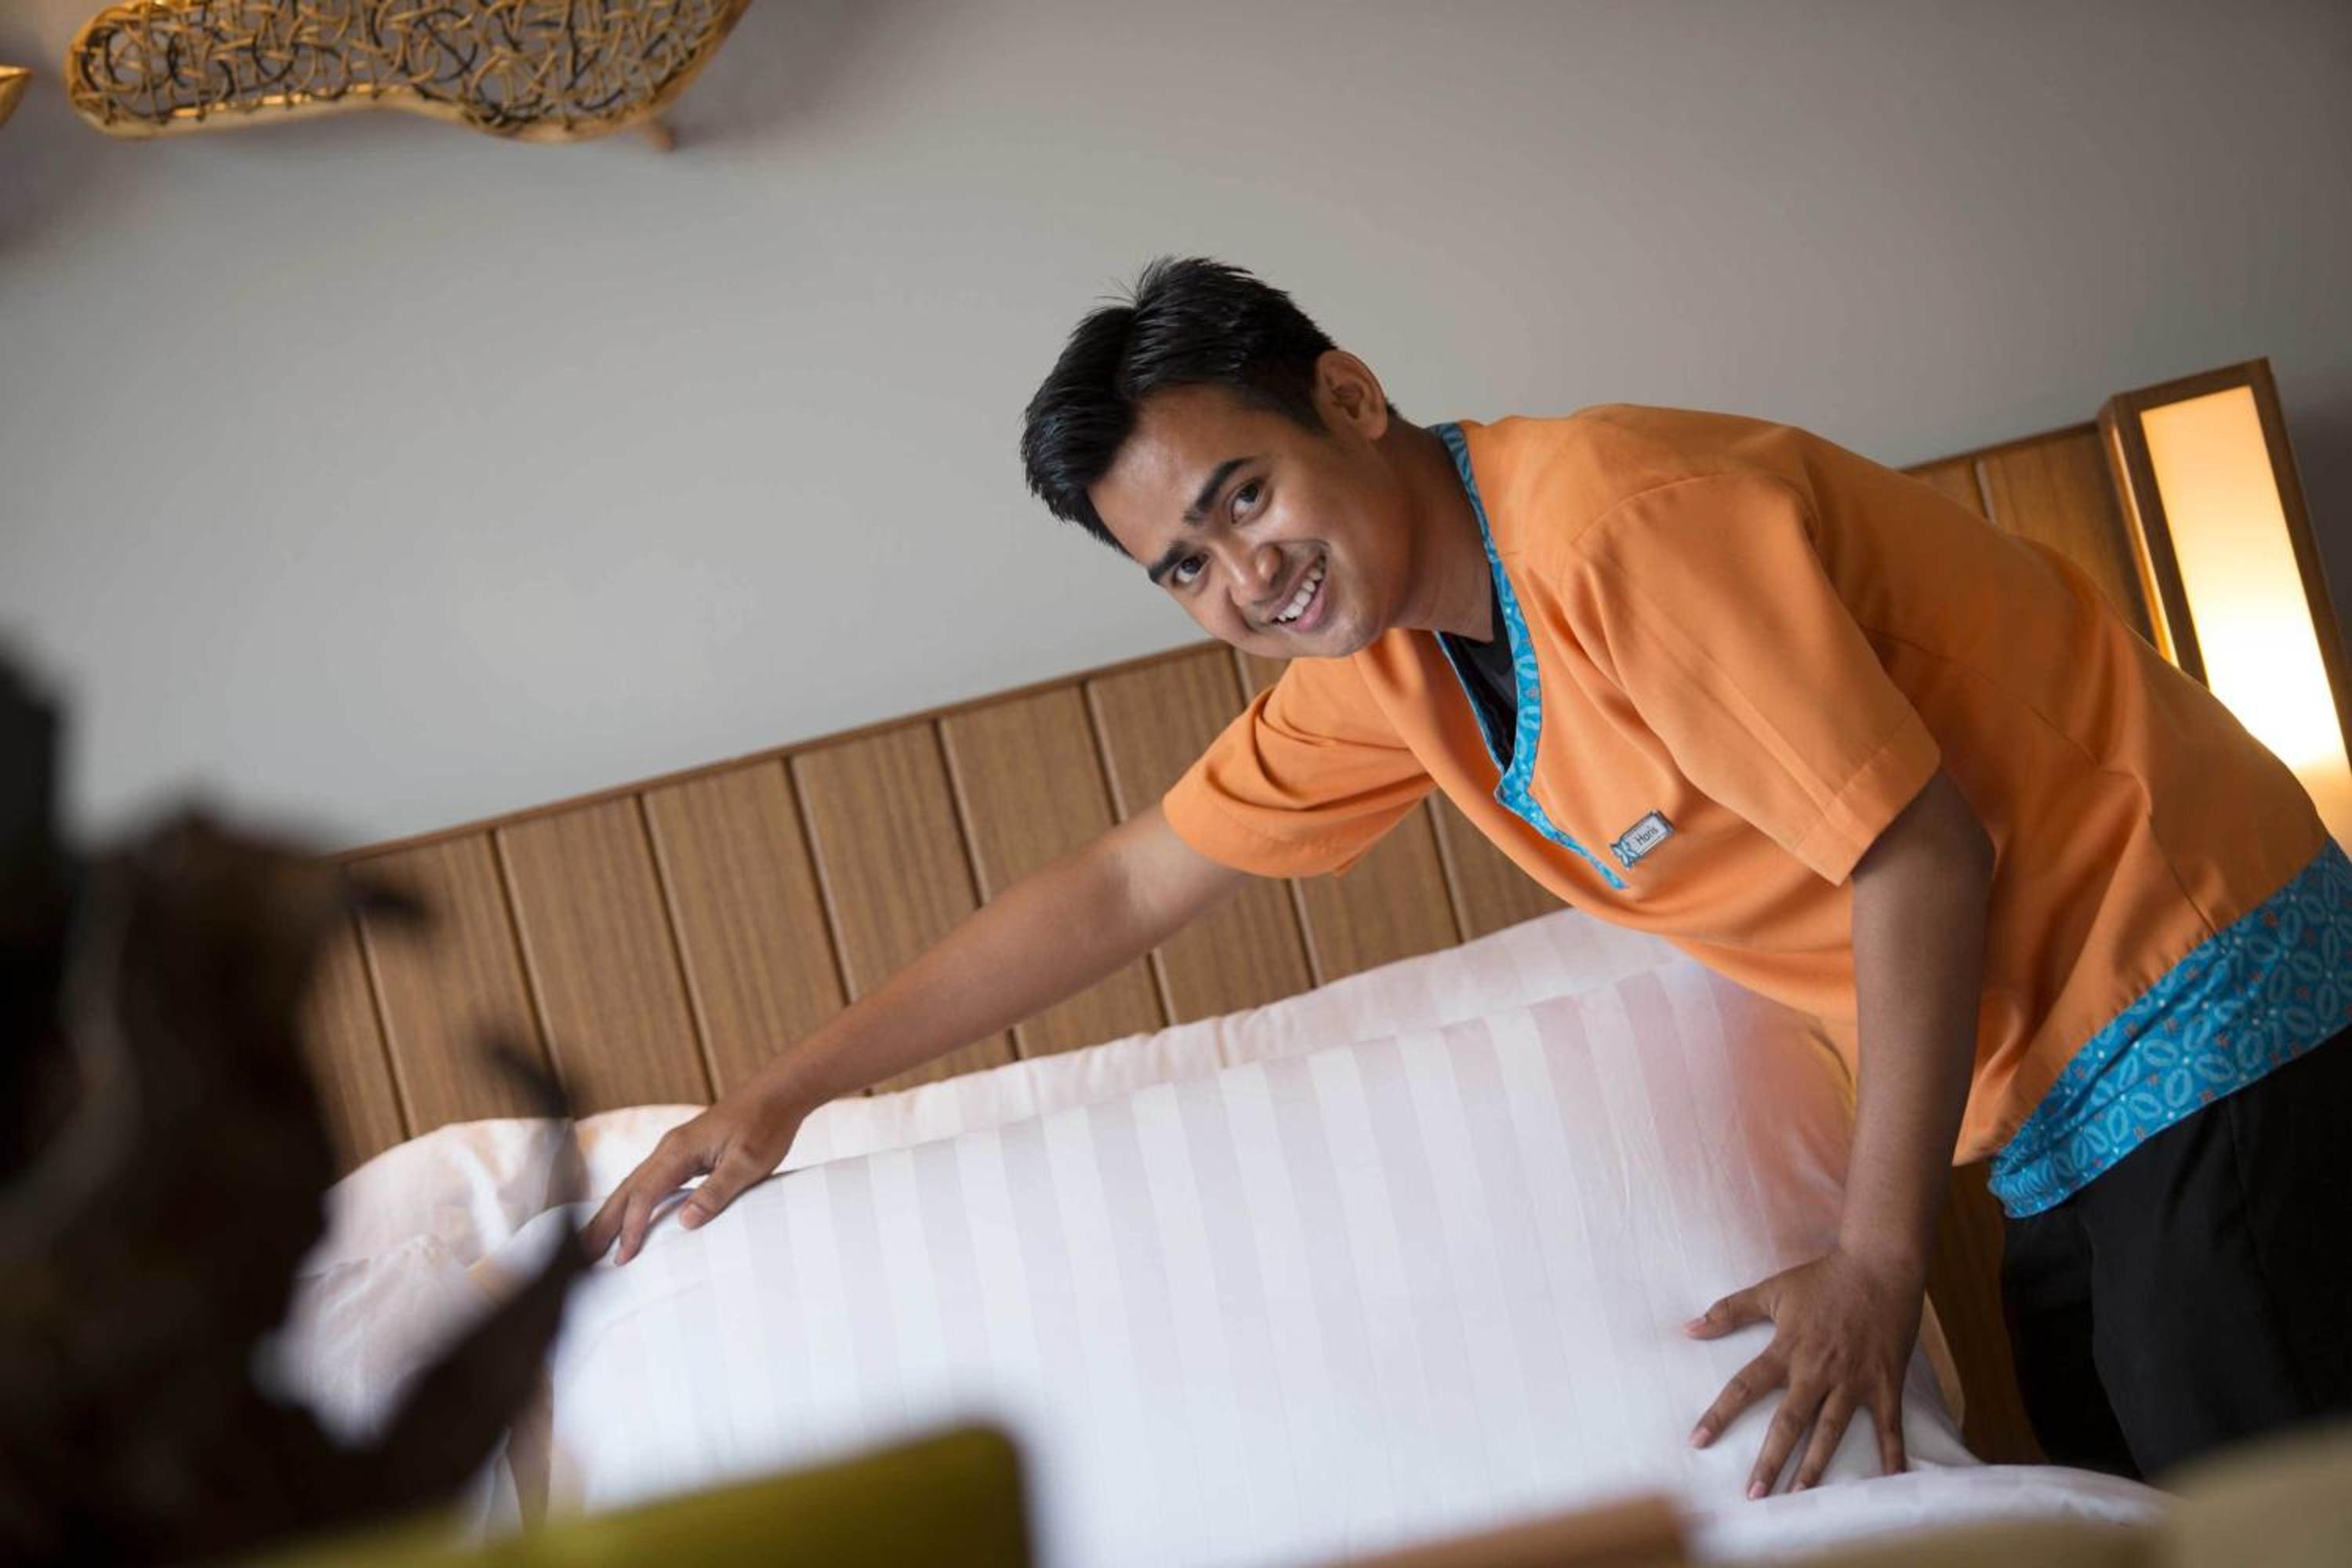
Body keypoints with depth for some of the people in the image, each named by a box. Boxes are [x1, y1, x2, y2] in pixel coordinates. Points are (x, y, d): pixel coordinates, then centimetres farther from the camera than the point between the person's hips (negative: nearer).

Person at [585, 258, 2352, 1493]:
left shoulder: (1613, 516, -24)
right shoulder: (1378, 664, 3)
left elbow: (1918, 856, -23)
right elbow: (1120, 889, 11)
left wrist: (1878, 1259, -19)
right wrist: (789, 1087, 11)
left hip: (2179, 983, -8)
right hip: (2049, 1083, 8)